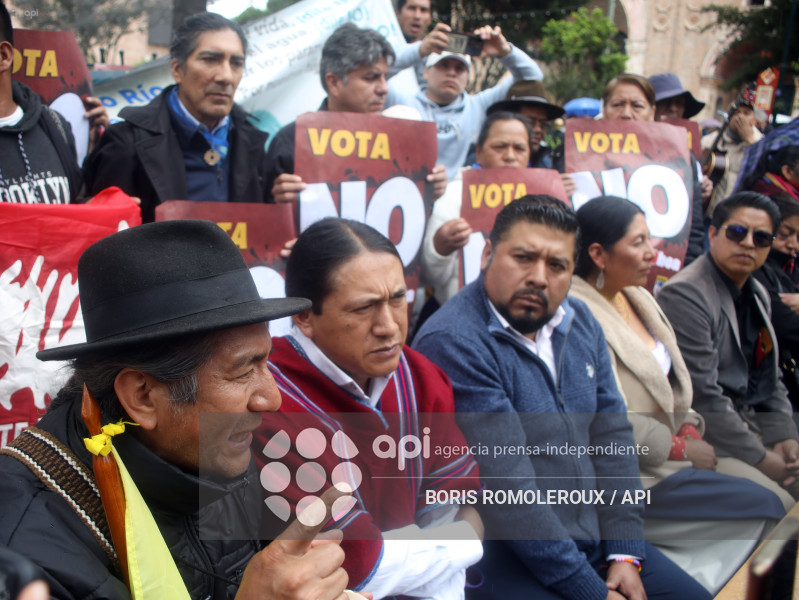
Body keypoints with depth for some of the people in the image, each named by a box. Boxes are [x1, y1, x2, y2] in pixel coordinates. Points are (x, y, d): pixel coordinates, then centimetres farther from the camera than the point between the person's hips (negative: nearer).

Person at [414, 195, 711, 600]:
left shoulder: (579, 321, 6)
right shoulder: (453, 343, -20)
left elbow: (611, 434, 8)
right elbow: (505, 487, -22)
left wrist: (624, 552, 0)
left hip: (595, 538, 8)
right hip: (503, 560, -7)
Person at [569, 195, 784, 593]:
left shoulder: (637, 297, 11)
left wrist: (690, 428, -1)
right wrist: (679, 449, -14)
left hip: (667, 448, 9)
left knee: (775, 490, -2)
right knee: (766, 509, -10)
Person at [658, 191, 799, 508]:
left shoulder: (758, 295, 15)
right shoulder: (685, 294, -16)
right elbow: (701, 396, -20)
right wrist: (763, 460, -15)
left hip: (753, 424, 9)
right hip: (708, 439, -9)